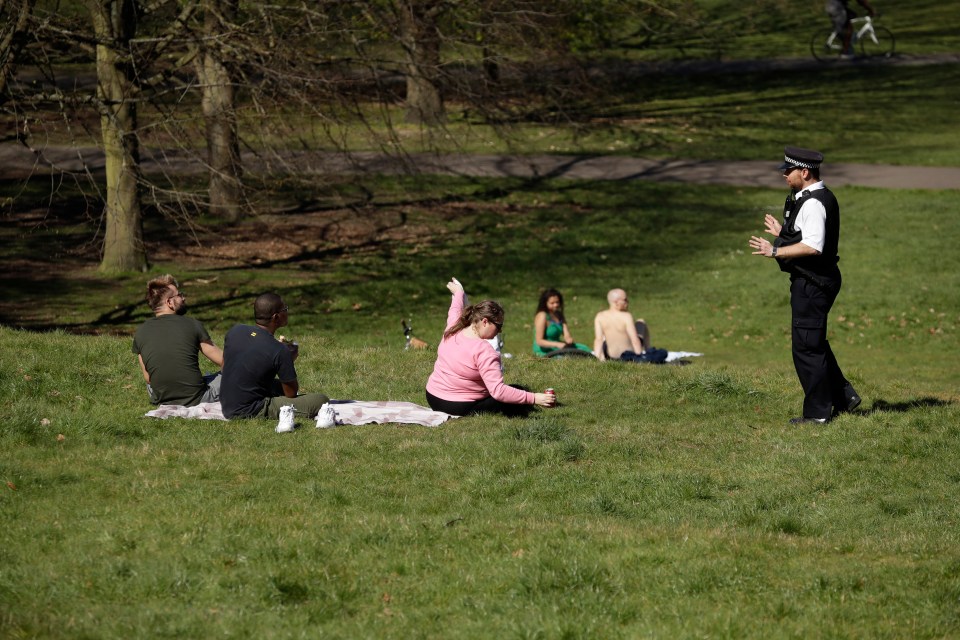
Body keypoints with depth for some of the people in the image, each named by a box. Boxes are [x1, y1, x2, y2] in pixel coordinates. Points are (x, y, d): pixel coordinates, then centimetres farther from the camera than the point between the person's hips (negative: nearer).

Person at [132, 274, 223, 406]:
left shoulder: (140, 332, -2)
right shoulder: (192, 325, -10)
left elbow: (147, 378, 5)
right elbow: (222, 360, -1)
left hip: (162, 400, 3)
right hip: (197, 399, -3)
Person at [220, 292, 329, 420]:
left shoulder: (234, 331, -2)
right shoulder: (280, 351, -20)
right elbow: (291, 393, -8)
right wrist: (290, 360, 7)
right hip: (249, 412, -8)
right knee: (321, 400, -14)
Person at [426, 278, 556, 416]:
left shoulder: (453, 330, -3)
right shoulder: (484, 351, -25)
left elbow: (455, 311, 24)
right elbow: (498, 391, -31)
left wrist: (458, 293, 46)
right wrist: (534, 399, -32)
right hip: (461, 408, -8)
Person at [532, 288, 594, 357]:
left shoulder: (559, 316, 12)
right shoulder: (542, 316, -12)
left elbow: (567, 336, 5)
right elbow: (539, 341, -17)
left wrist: (569, 339, -20)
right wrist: (557, 344, -27)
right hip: (544, 351, -8)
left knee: (583, 348, -7)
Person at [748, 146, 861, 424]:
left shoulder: (813, 203, -19)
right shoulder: (821, 198, 14)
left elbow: (813, 246, -28)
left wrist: (775, 251, -23)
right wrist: (783, 232, 26)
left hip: (811, 284, -11)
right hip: (814, 280, 11)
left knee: (807, 347, -4)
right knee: (815, 344, 21)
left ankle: (817, 412, 3)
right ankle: (843, 397, 26)